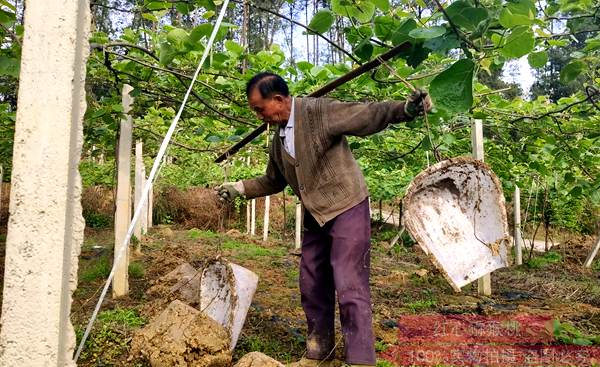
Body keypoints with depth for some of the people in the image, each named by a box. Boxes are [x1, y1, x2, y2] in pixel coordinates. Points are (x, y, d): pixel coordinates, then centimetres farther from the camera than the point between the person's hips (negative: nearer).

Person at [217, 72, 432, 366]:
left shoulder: (320, 111, -13)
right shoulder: (278, 138, 10)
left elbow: (367, 115, -22)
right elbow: (274, 180, 22)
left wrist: (406, 109, -37)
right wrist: (239, 188, 16)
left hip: (347, 209, -8)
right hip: (315, 217, 8)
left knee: (350, 286, -11)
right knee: (312, 287, 12)